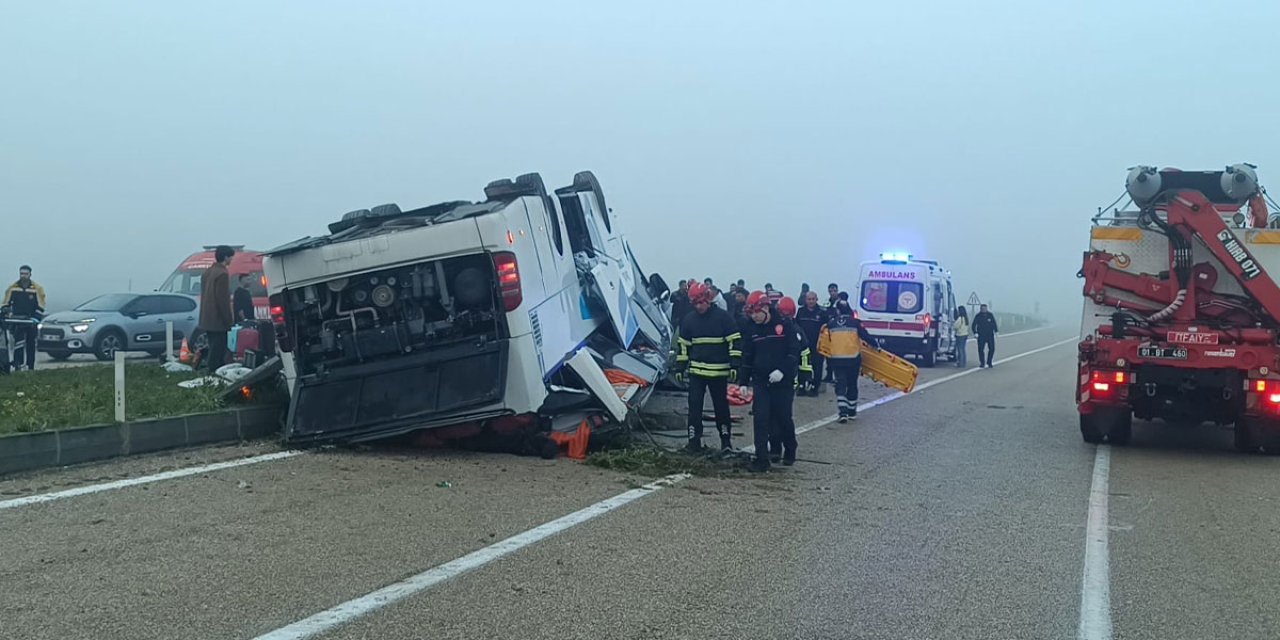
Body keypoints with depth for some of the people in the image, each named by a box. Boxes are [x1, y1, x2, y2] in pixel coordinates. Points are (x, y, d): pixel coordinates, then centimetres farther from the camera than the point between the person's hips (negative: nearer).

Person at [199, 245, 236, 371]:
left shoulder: (207, 272, 15)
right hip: (218, 321, -10)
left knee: (214, 350, 15)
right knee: (217, 352, -7)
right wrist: (229, 321, -15)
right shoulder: (222, 274, -15)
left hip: (206, 320, 10)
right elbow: (223, 300, -19)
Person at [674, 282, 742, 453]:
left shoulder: (723, 317, -6)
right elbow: (683, 345, 12)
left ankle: (726, 439, 19)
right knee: (694, 406, -1)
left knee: (721, 406, 8)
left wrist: (734, 365, -11)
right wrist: (680, 368, 8)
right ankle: (694, 440, 4)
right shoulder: (689, 320, 5)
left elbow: (734, 342, -5)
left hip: (719, 371, -2)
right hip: (696, 371, 3)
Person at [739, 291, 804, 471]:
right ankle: (762, 459, -2)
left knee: (784, 418, 6)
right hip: (760, 382, 3)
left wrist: (782, 370, -20)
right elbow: (747, 358, 13)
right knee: (761, 419, -5)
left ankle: (790, 452, 31)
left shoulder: (786, 326, -7)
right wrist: (743, 382, 10)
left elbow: (796, 351, -10)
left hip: (783, 381, -3)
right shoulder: (752, 331, 8)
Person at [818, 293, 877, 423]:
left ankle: (843, 412, -10)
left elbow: (823, 343, 4)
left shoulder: (830, 324, 0)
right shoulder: (855, 323, -5)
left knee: (840, 385, 5)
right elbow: (866, 336, -4)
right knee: (852, 385, 15)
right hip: (853, 359, 0)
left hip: (837, 359, 0)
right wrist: (874, 345, 9)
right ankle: (852, 412, 23)